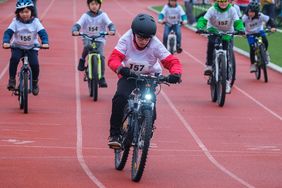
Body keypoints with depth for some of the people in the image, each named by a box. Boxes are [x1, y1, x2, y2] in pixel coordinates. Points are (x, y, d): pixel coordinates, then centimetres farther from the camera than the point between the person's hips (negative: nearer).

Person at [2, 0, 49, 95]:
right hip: (17, 47, 0)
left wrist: (45, 43, -37)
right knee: (14, 58, -30)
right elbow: (8, 32, -18)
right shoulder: (15, 22, -10)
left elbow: (43, 33, -18)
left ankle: (35, 83, 9)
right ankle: (12, 80, -15)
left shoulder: (35, 22, -10)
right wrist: (6, 42, -38)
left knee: (35, 64, -19)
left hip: (32, 48, 0)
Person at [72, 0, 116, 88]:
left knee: (101, 56, -20)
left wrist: (112, 30, -33)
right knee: (87, 46, -36)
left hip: (99, 39, 1)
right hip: (88, 39, -1)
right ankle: (82, 60, -6)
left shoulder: (103, 15, 0)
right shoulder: (85, 16, 0)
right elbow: (77, 24, -11)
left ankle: (102, 78, -9)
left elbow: (110, 24, -11)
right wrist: (75, 31, -33)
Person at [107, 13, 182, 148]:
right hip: (129, 76, 0)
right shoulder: (126, 40, -20)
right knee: (120, 97, -28)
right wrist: (120, 68, -52)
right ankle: (114, 134, -18)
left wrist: (176, 74, -44)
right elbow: (114, 58, -29)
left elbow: (172, 61, -22)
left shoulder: (155, 45, -20)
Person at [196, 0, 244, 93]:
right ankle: (209, 66, -24)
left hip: (227, 33, 1)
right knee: (211, 42, -36)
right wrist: (200, 27, -46)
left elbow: (237, 22, -23)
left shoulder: (232, 10, -14)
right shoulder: (212, 10, -17)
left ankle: (227, 82, 6)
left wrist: (240, 29, -44)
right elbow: (203, 19, -25)